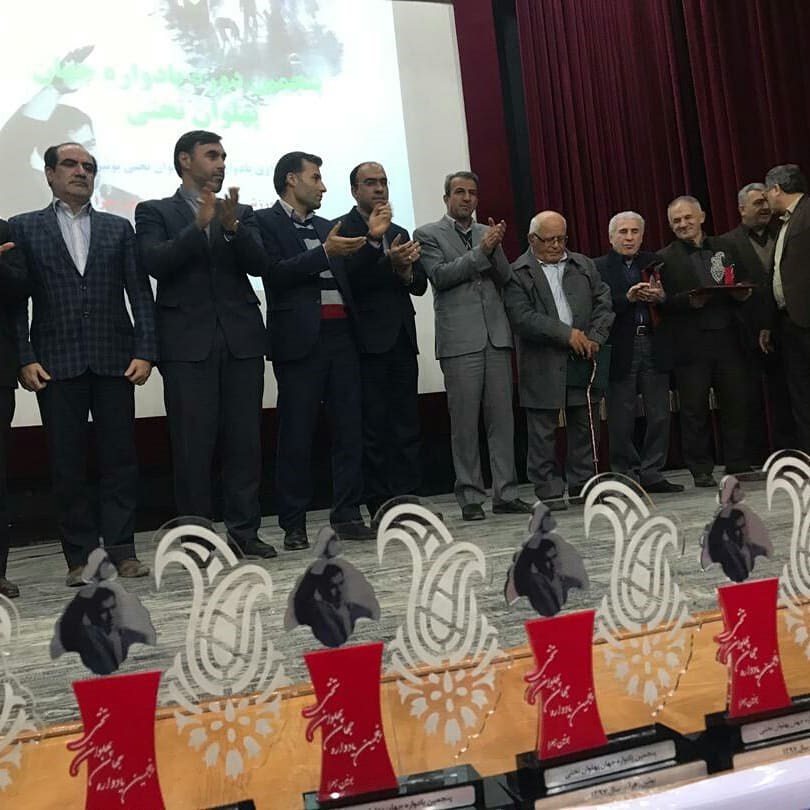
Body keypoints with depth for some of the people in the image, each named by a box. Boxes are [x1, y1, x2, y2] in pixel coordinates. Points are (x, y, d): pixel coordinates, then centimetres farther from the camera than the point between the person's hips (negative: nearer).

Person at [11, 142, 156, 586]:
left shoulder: (118, 228, 13)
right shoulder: (24, 228, 9)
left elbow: (139, 292, 6)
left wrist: (145, 351, -5)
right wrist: (24, 358, -8)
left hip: (115, 360, 1)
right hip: (56, 362, -1)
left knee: (120, 456, 2)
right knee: (67, 462, 3)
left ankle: (121, 547, 12)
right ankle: (80, 555, 12)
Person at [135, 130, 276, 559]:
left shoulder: (241, 213, 18)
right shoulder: (155, 212, 9)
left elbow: (259, 264, 2)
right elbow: (155, 263, -8)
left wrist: (231, 226, -14)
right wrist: (199, 225, -15)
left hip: (241, 339, 3)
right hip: (188, 341, -3)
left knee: (244, 439, 2)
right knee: (193, 443, -2)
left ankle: (244, 530, 10)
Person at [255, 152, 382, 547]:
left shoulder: (326, 226, 22)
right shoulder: (265, 221, 3)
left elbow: (349, 278, 19)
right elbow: (275, 273, -10)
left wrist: (371, 239, 7)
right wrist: (324, 253, -16)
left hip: (341, 336, 6)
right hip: (300, 338, -6)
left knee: (350, 426, 4)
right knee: (296, 433, -2)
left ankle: (347, 515, 12)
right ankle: (294, 525, 6)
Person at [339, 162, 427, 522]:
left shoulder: (399, 232, 21)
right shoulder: (341, 229, 1)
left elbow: (421, 284, 16)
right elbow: (348, 278, -14)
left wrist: (405, 270, -5)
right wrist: (387, 259, -22)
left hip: (402, 340, 6)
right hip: (368, 340, -6)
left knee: (406, 426, 5)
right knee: (374, 428, -4)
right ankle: (381, 509, 1)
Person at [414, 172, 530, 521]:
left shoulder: (487, 233, 18)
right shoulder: (428, 234, 6)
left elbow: (504, 278, 11)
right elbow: (440, 275, -8)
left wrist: (496, 248, -6)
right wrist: (481, 251, -11)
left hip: (496, 336, 4)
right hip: (459, 340, -4)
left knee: (502, 417, 3)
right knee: (464, 422, -1)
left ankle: (505, 493, 9)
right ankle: (470, 497, 6)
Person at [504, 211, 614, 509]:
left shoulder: (584, 266, 15)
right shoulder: (518, 273, -3)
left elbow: (603, 302, 11)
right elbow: (522, 317, -14)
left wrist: (595, 338, -5)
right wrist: (566, 334, -16)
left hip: (582, 359, 5)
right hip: (542, 366, -4)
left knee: (584, 426, 9)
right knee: (543, 431, 0)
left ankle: (583, 484, 20)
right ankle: (549, 490, 8)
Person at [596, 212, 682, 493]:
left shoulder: (654, 262, 16)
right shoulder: (598, 268, 3)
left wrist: (659, 298, -9)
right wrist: (628, 298, -19)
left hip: (653, 346, 4)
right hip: (620, 351, -4)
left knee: (659, 415, 4)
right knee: (622, 420, 1)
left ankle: (651, 474, 14)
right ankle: (626, 477, 11)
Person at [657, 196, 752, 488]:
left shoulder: (725, 248, 15)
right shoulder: (664, 259, 3)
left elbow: (744, 285, 18)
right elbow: (662, 302, -5)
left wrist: (742, 294, -3)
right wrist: (689, 300, -20)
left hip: (728, 339, 3)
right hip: (690, 345, -3)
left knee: (736, 403, 6)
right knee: (694, 409, 1)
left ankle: (739, 465, 17)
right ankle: (701, 470, 11)